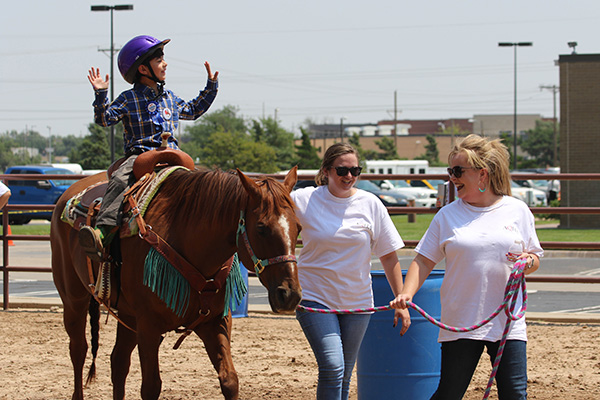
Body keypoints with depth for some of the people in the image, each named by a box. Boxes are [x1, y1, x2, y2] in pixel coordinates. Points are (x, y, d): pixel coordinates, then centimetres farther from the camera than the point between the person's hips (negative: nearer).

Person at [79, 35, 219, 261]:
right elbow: (105, 118, -2)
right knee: (119, 181, -35)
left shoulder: (170, 99, 24)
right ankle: (102, 231, -50)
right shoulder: (129, 99, 7)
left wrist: (211, 86, 38)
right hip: (139, 155, -5)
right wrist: (101, 94, -15)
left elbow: (193, 110, 40)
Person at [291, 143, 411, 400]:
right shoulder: (303, 200, -6)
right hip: (315, 299, -3)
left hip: (357, 301, 3)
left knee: (344, 375, 10)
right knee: (332, 368, -18)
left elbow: (389, 256, 4)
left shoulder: (371, 205, 0)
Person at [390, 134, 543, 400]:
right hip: (460, 325, 0)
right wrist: (406, 294, -12)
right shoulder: (448, 215, 5)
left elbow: (535, 259, 13)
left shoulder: (517, 211, 5)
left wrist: (528, 261, -11)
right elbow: (424, 261, 4)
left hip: (507, 322, 0)